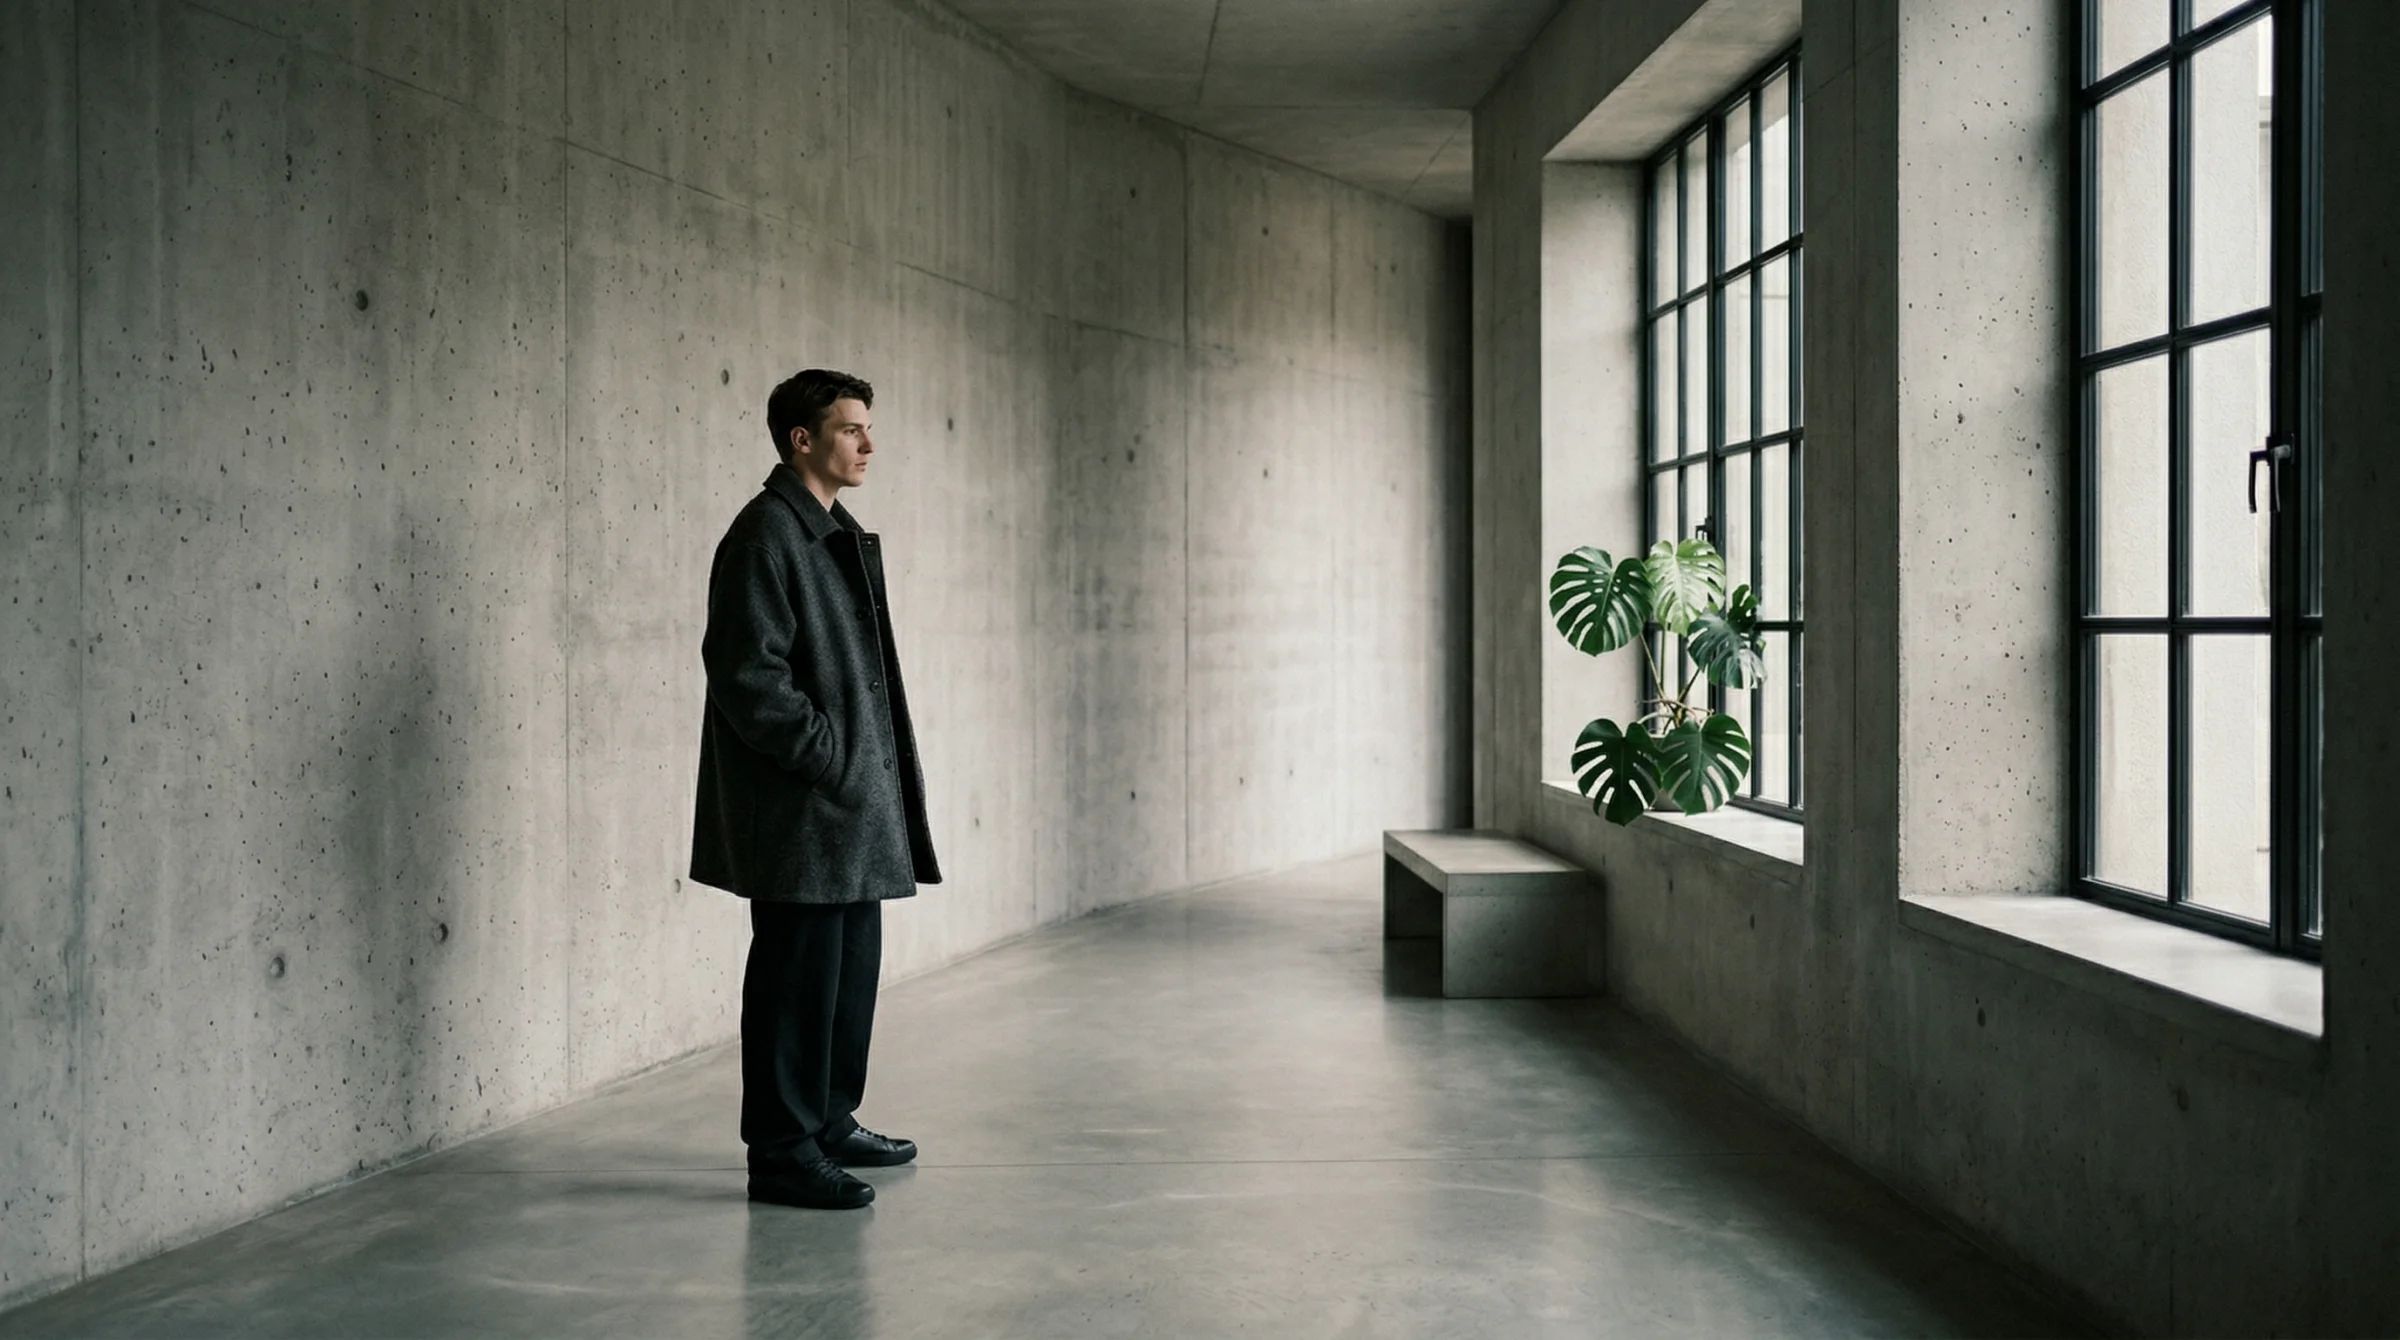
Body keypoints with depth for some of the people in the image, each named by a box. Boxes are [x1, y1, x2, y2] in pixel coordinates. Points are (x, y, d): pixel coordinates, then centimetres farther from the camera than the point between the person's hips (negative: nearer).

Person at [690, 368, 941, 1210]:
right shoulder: (765, 535, -13)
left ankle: (830, 1124, 29)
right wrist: (828, 757, -17)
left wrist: (883, 765, 13)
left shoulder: (840, 536, 16)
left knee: (851, 968, 16)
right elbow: (749, 677, -19)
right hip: (797, 813, -10)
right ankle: (781, 1153, 7)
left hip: (853, 809, 10)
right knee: (798, 976, -3)